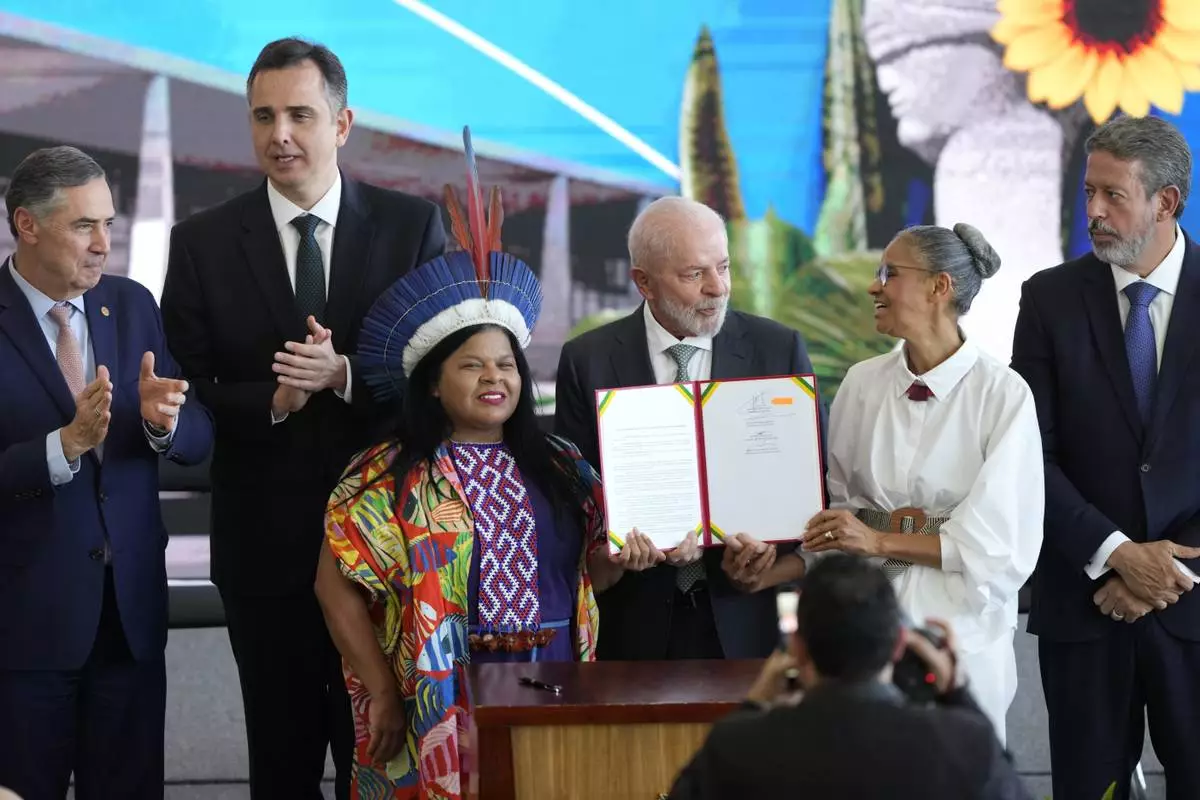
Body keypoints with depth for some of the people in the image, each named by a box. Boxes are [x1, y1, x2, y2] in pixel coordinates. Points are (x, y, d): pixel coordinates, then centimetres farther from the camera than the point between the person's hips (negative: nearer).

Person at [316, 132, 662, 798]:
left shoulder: (561, 466, 8)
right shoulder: (388, 479, -4)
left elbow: (586, 574, 13)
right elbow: (337, 587, -5)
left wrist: (619, 560, -10)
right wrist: (382, 694, -8)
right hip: (444, 711, -4)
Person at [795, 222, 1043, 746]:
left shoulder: (1003, 394, -8)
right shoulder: (863, 382, 4)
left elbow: (1004, 545, -12)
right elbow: (838, 501, 8)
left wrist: (880, 540, -16)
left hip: (962, 628, -3)